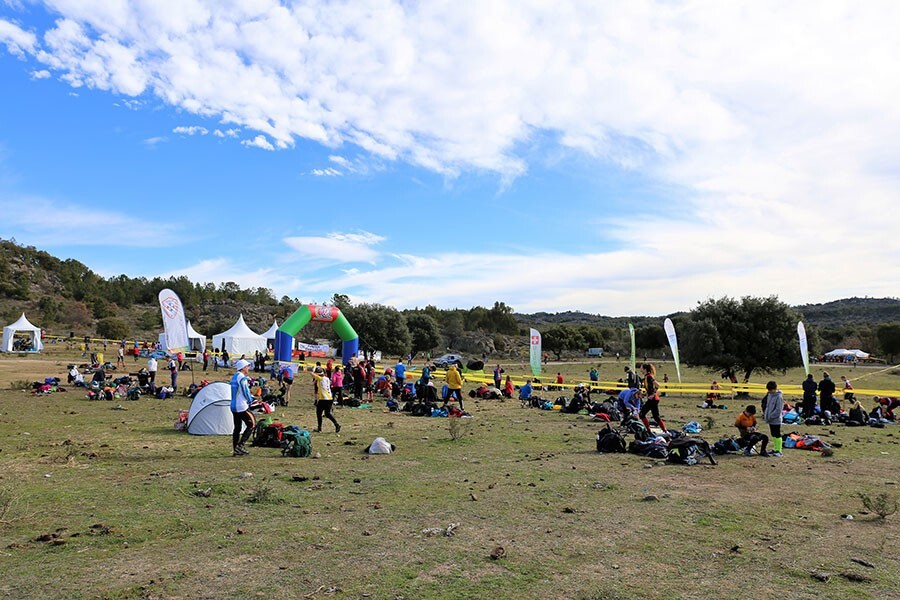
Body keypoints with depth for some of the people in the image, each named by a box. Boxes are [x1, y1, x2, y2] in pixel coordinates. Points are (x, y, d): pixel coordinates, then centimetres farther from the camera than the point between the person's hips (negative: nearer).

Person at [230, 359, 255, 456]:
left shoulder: (234, 377, 16)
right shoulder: (242, 377, -14)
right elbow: (245, 392, -14)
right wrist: (250, 400, 2)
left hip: (234, 406, 10)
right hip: (242, 406, -9)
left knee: (237, 427, 11)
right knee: (251, 424, -3)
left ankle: (235, 450, 13)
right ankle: (240, 445, -8)